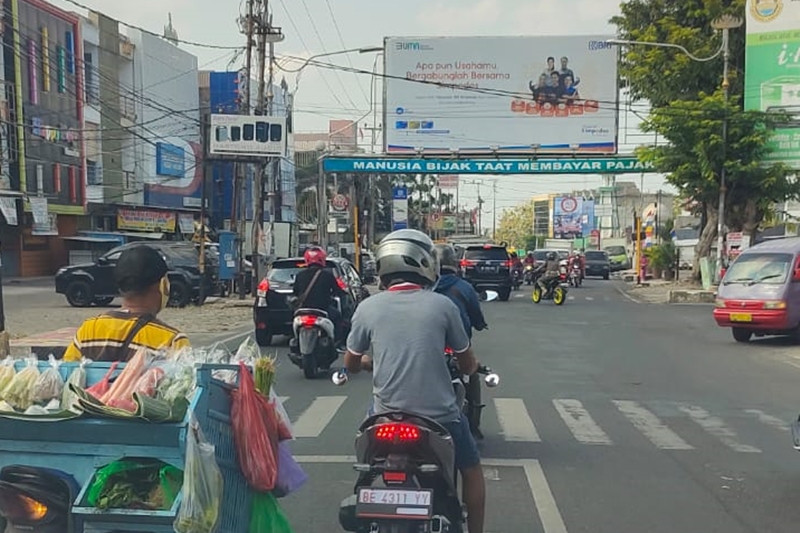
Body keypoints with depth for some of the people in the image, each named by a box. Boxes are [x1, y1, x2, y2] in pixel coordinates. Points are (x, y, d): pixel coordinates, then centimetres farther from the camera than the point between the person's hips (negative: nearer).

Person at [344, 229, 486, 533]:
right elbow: (467, 364, 2)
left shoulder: (368, 308, -4)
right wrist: (471, 367, 26)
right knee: (471, 470, 24)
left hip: (386, 414, 2)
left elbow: (351, 365, 7)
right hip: (438, 414, -1)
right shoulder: (442, 305, -8)